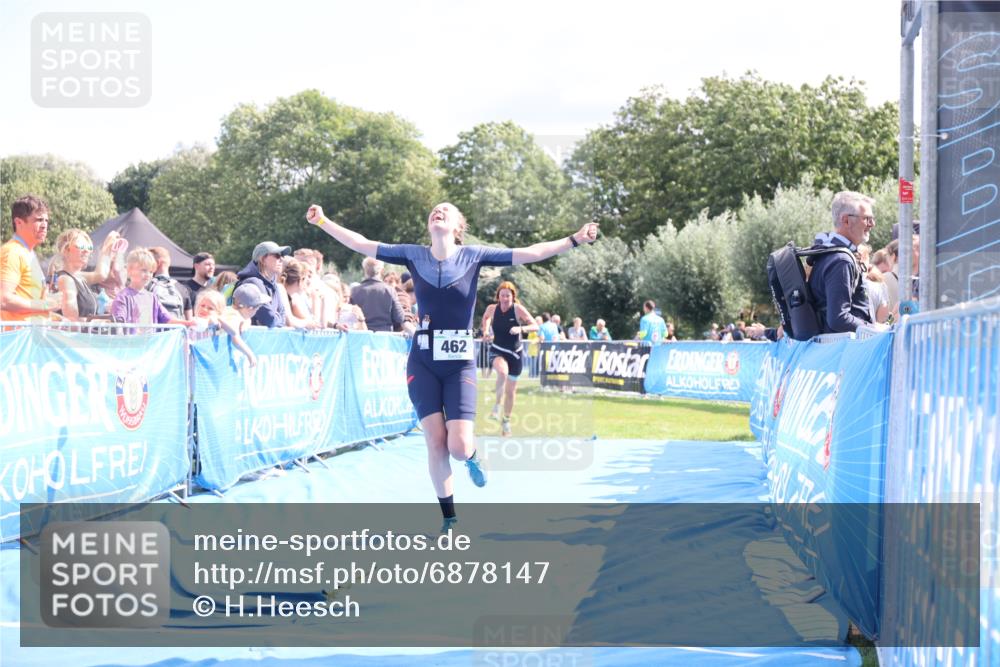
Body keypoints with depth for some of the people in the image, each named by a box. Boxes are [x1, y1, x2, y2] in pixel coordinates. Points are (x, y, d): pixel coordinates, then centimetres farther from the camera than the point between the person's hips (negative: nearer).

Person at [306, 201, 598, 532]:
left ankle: (472, 454, 27)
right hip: (423, 363, 1)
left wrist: (574, 240, -12)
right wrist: (322, 222, -1)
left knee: (458, 446, -13)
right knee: (436, 442, -4)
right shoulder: (414, 255, 2)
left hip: (460, 364, -1)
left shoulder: (474, 255, -2)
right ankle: (449, 518, 12)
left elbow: (530, 253, -5)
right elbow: (362, 245, 4)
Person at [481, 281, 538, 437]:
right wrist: (485, 332, 4)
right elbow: (486, 317, 17)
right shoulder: (492, 308, -7)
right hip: (497, 350, -1)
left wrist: (521, 328, -30)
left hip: (515, 352, 1)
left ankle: (506, 420, 32)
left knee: (511, 390, 10)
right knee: (503, 371, -36)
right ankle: (497, 406, -22)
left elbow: (535, 325, -14)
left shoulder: (518, 309, -13)